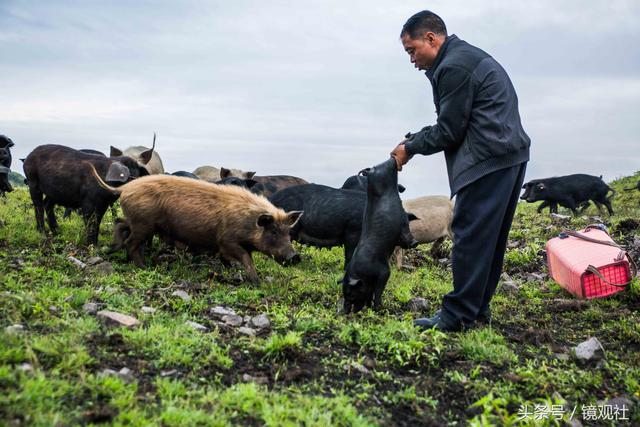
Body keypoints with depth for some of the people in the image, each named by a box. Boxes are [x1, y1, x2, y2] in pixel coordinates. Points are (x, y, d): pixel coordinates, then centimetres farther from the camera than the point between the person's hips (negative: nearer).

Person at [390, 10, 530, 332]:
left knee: (469, 236, -6)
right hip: (511, 157, 11)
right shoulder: (468, 56, 21)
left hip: (487, 161, -11)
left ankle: (458, 315, 1)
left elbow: (449, 131, -12)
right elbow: (451, 123, 20)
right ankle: (479, 306, 23)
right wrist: (413, 140, 12)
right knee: (491, 238, 13)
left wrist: (410, 148, 2)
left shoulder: (453, 67, -12)